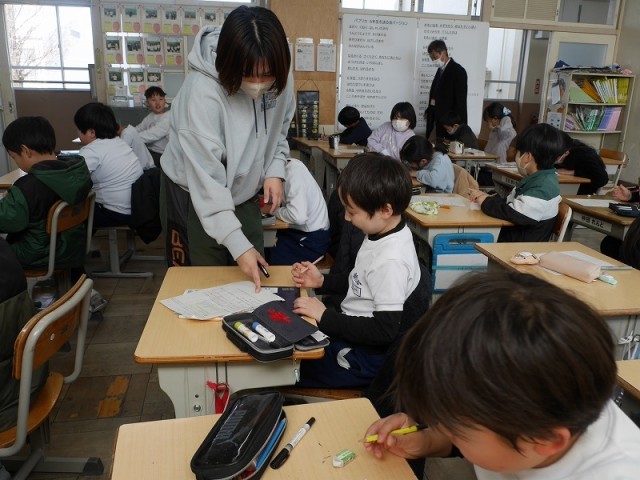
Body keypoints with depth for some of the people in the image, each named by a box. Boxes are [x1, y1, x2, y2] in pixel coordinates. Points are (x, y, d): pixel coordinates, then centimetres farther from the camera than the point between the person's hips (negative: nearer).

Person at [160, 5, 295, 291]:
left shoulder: (280, 80, -14)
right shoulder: (203, 91, -31)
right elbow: (207, 181, -30)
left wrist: (275, 170, -11)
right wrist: (238, 245, -32)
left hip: (244, 194, 5)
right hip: (194, 196, -5)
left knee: (256, 280, 13)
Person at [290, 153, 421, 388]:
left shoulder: (391, 260, -29)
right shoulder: (381, 235, -2)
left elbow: (386, 330, -27)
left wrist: (325, 317, -24)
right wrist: (323, 281, 3)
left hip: (362, 355, -9)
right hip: (351, 330, 9)